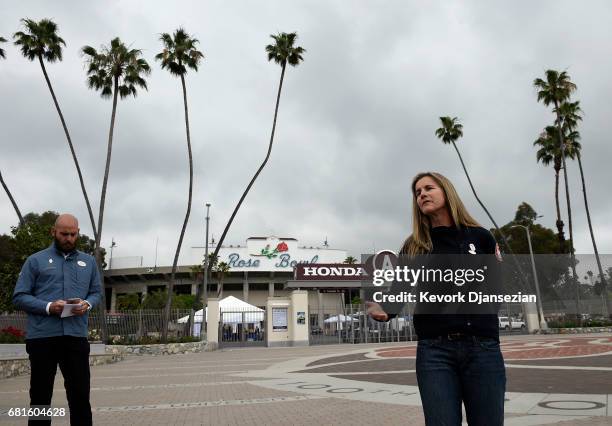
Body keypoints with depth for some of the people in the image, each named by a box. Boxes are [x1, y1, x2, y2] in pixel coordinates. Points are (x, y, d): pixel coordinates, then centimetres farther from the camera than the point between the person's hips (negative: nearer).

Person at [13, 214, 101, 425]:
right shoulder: (36, 260, 4)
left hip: (76, 336, 2)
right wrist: (48, 307, -16)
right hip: (42, 337, -2)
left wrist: (87, 304, -8)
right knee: (40, 394, 9)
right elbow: (19, 297, 0)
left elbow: (96, 292, 15)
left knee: (80, 393, 8)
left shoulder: (88, 261, 13)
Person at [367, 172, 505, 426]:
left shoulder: (480, 237, 7)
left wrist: (497, 267, -5)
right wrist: (381, 310, -18)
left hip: (483, 348, 1)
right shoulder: (414, 246, 8)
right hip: (434, 350, 0)